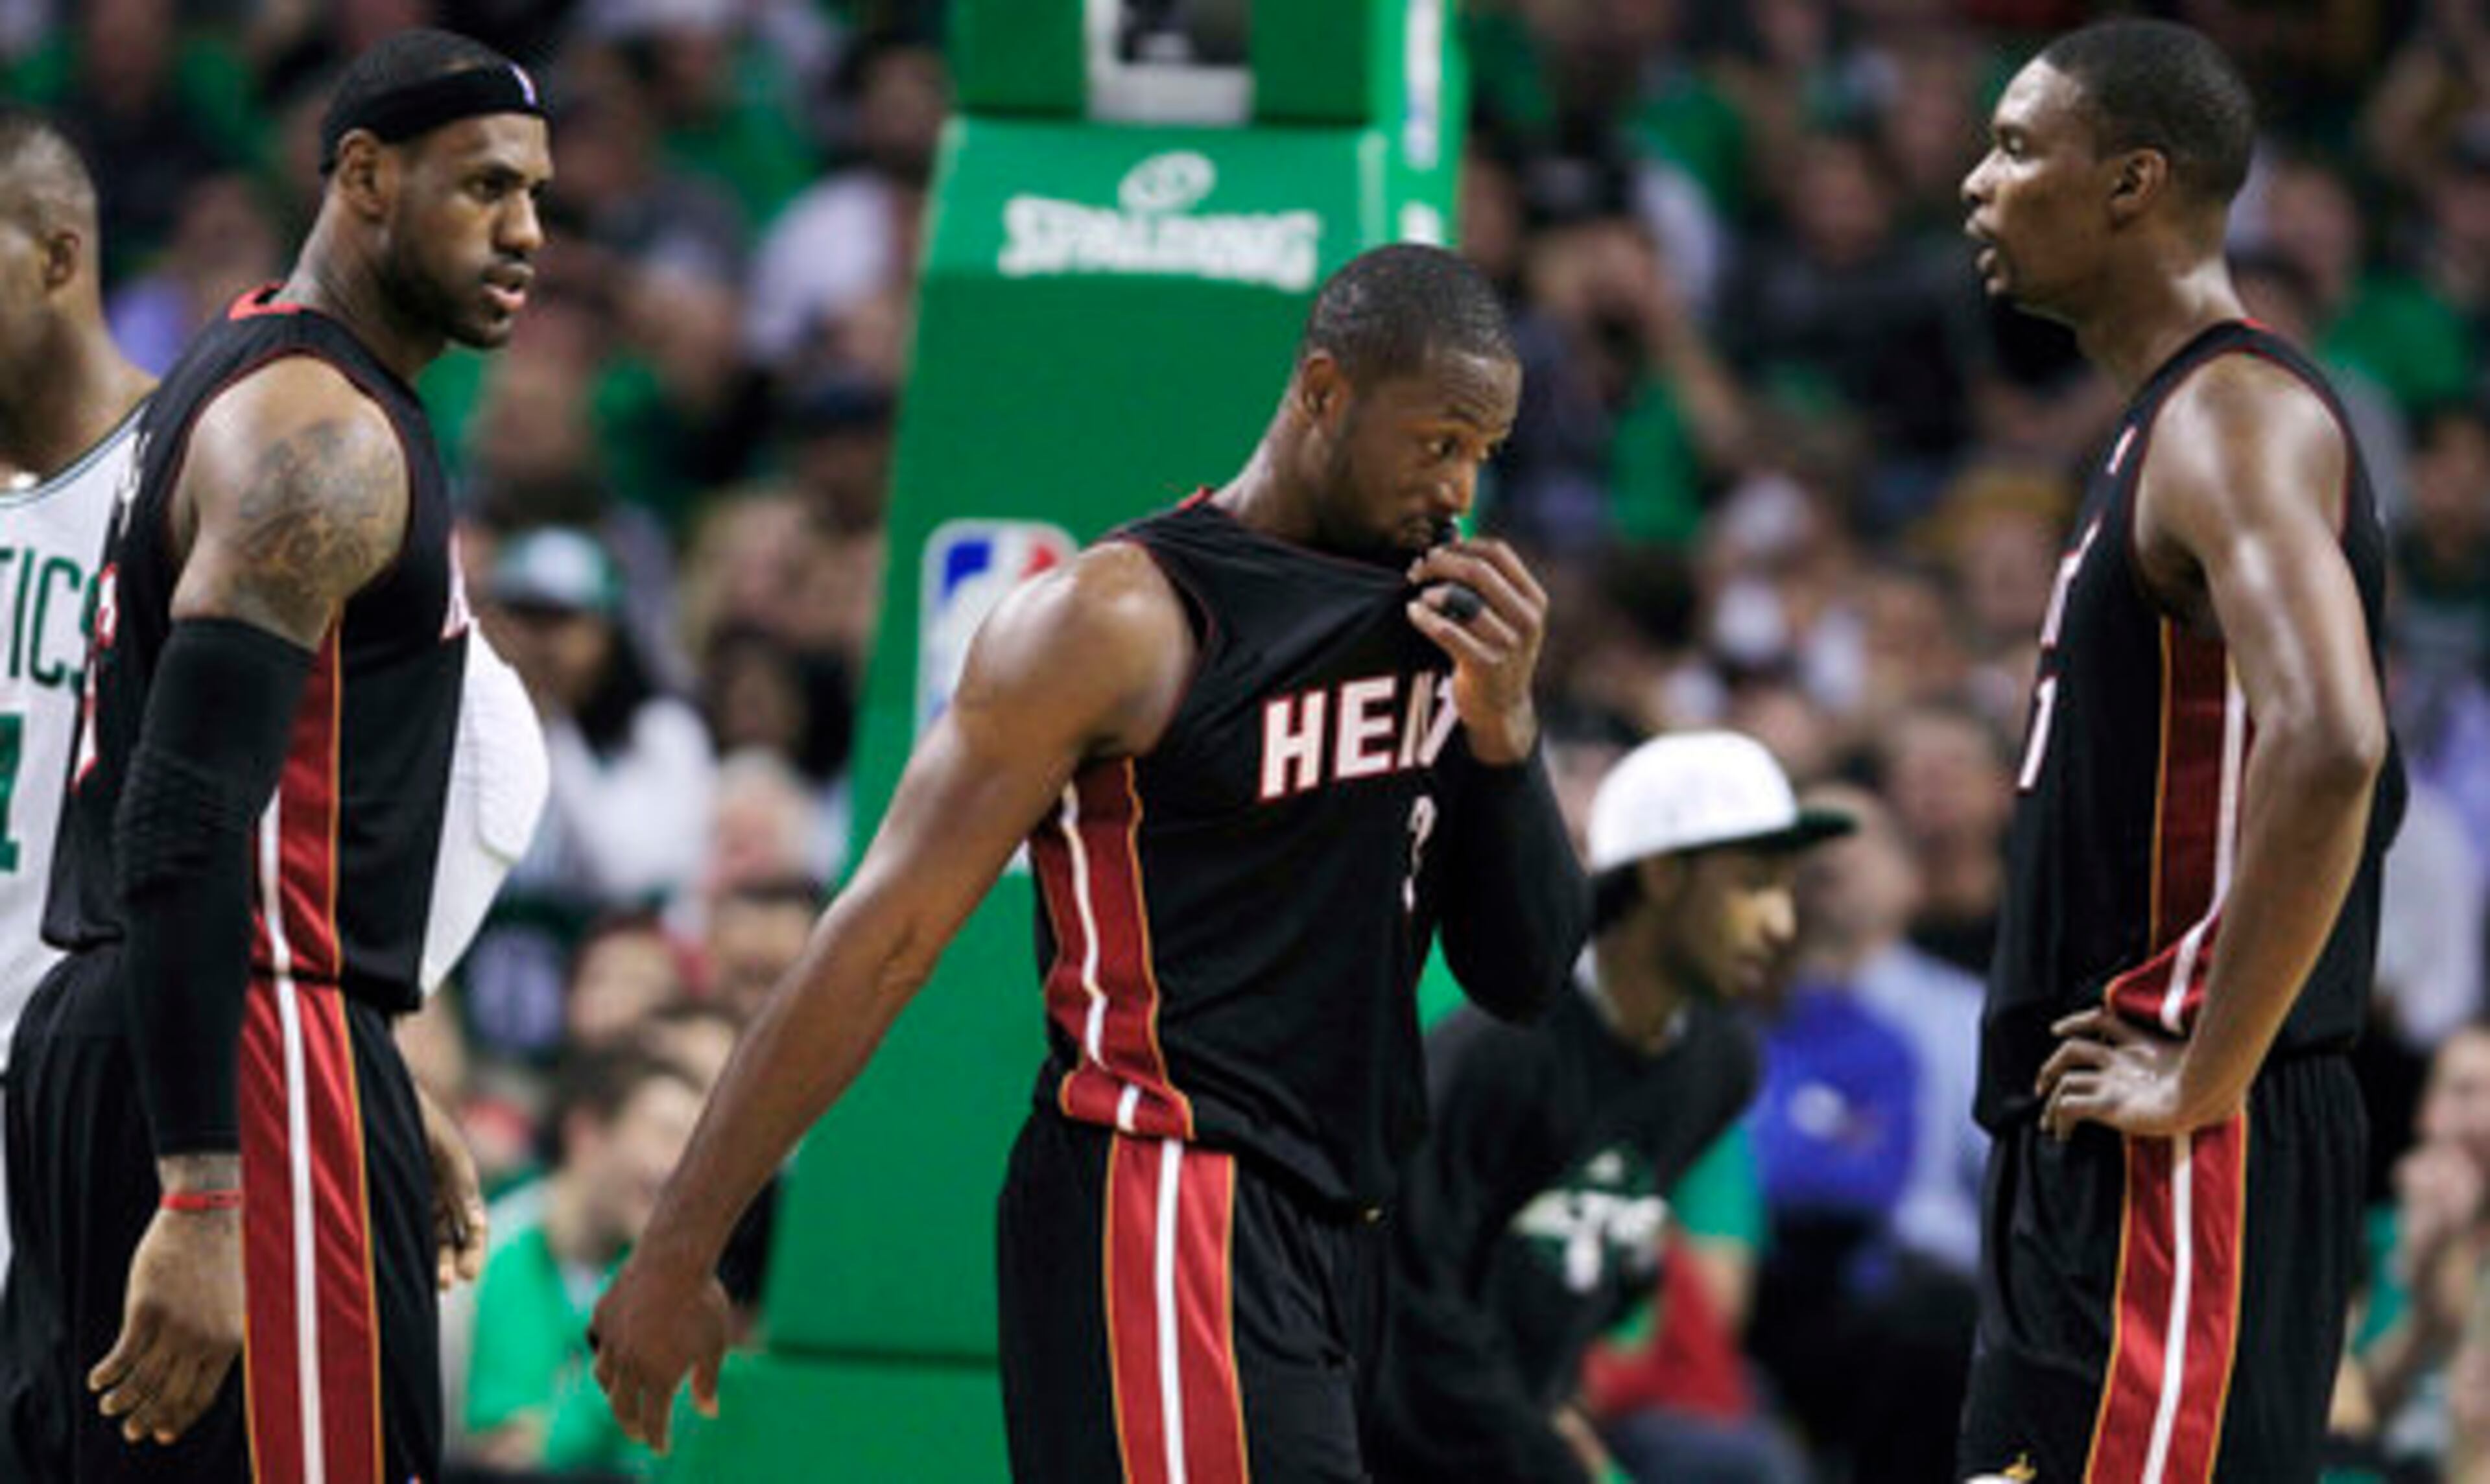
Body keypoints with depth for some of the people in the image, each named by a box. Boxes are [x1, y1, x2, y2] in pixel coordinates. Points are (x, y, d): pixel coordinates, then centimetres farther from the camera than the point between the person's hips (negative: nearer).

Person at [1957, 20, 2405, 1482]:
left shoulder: (2238, 419, -14)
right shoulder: (2173, 422, 19)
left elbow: (2331, 753, -30)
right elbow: (2347, 772, 29)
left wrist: (2209, 1075, -24)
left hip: (2188, 1159, -11)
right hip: (2084, 1145, 11)